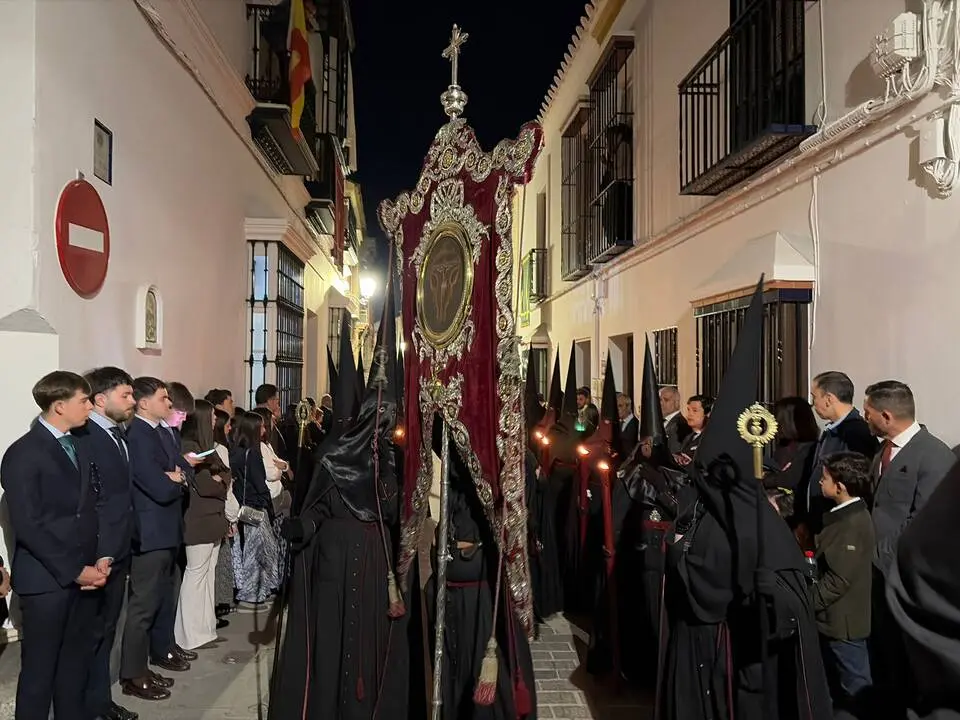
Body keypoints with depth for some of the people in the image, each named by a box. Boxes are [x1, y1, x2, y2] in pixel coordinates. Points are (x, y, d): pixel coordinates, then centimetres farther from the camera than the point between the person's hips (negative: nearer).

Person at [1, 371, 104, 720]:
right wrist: (74, 571, -15)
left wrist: (98, 560, 3)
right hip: (47, 580, -6)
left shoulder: (78, 448, 13)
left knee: (77, 661, 13)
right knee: (40, 667, 5)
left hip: (84, 574, 6)